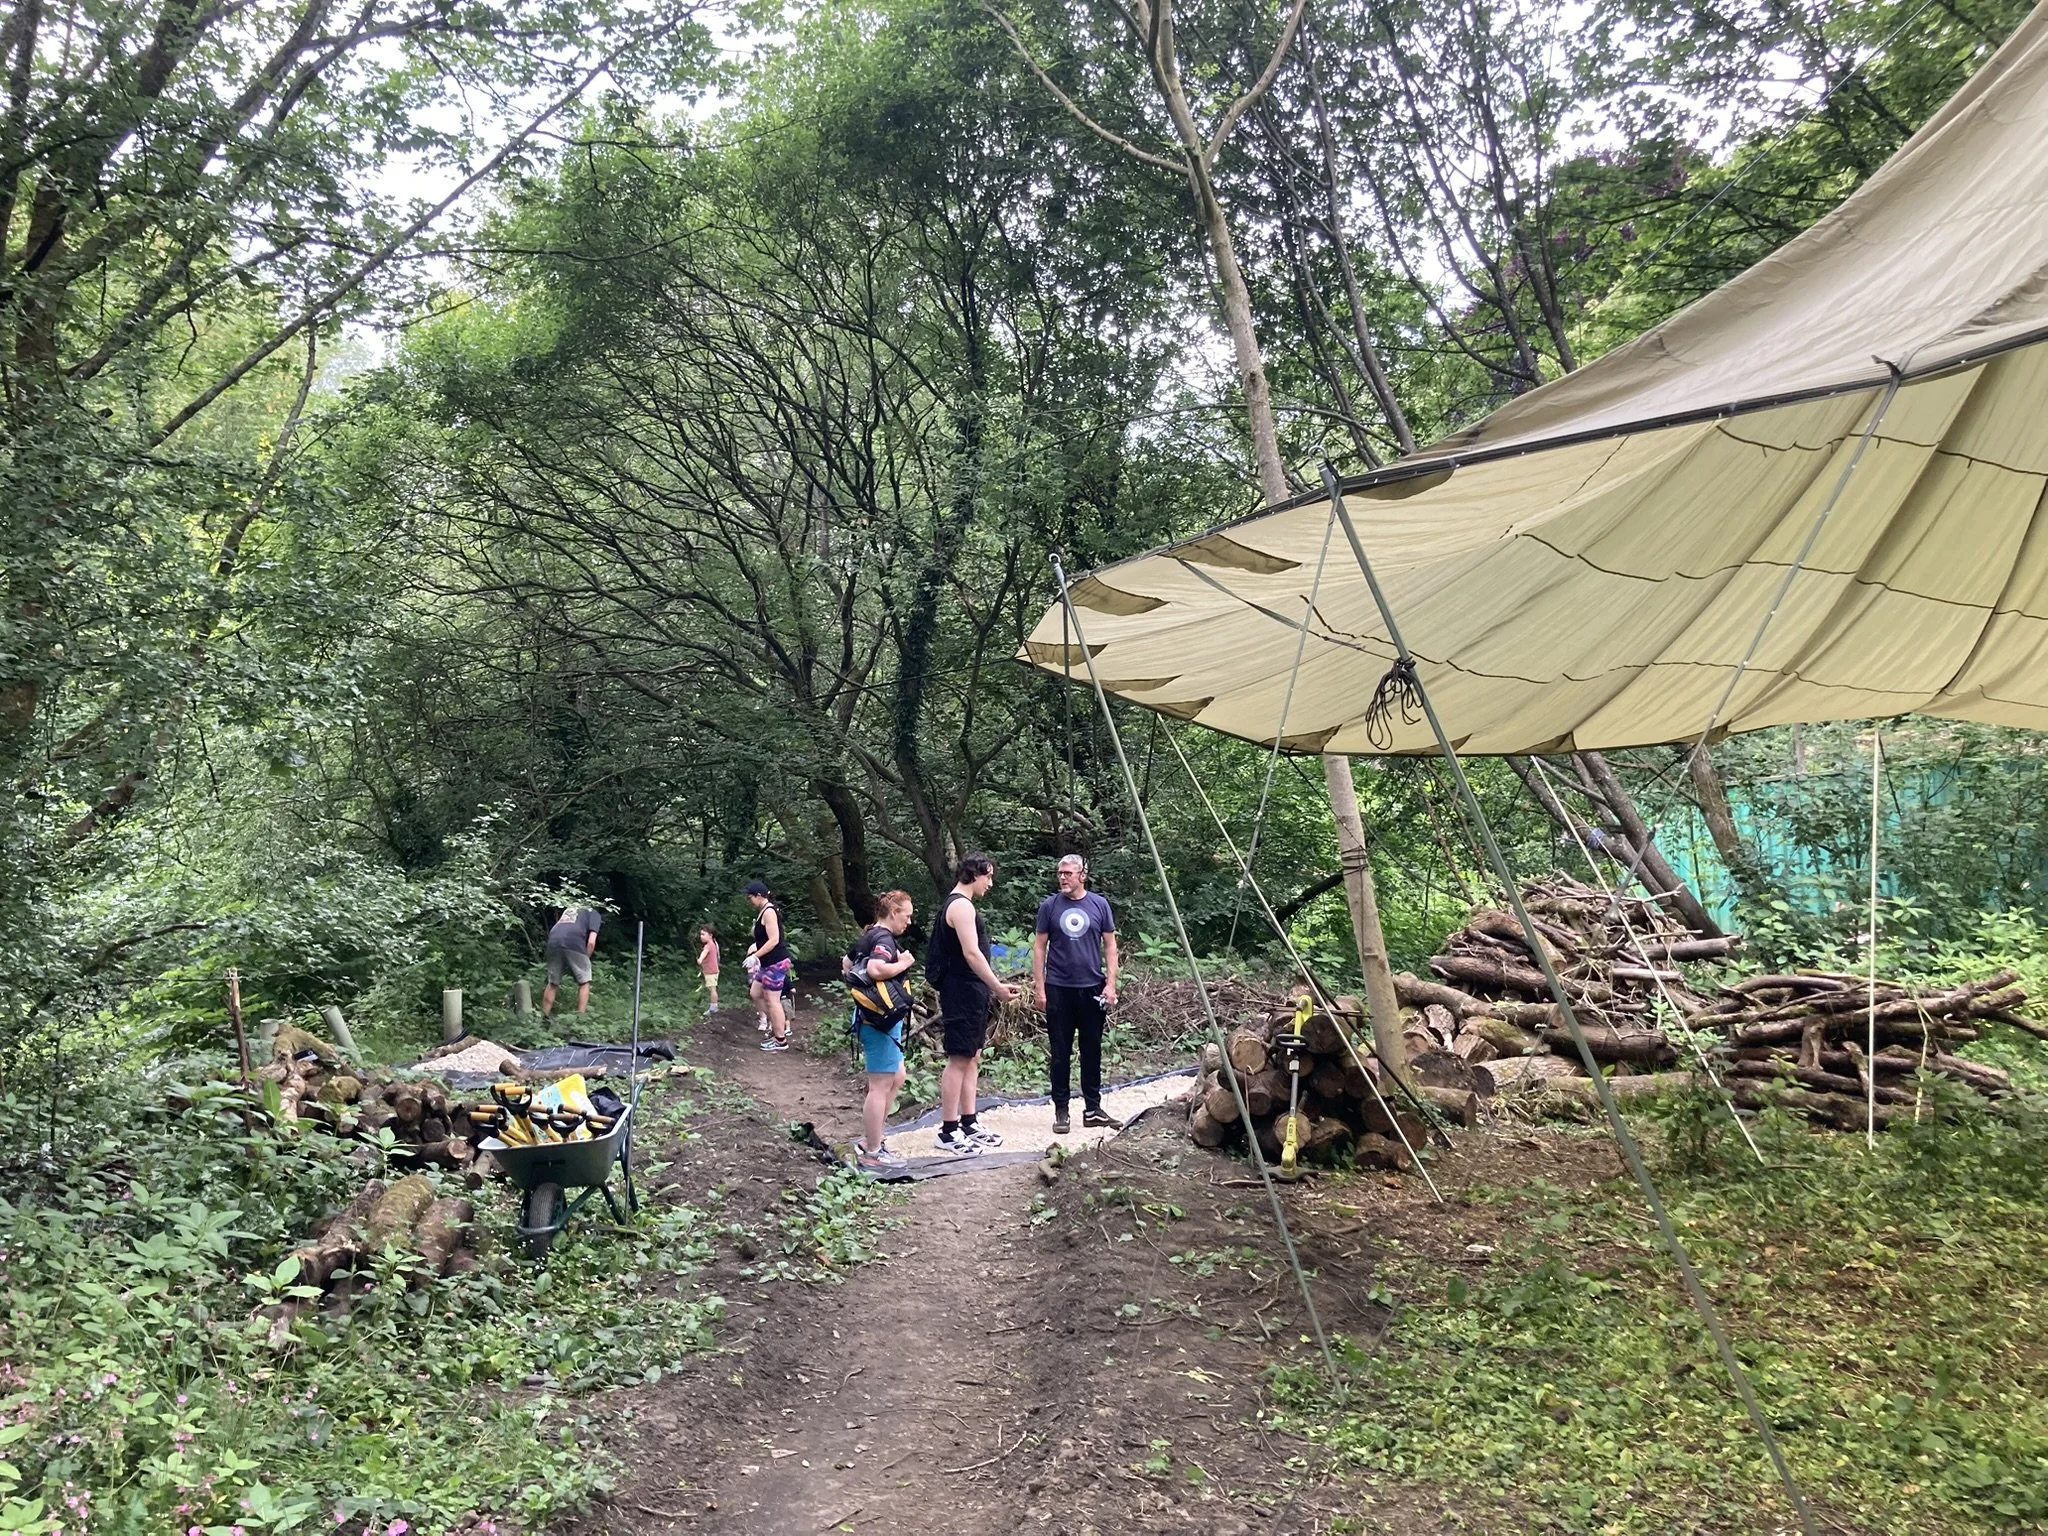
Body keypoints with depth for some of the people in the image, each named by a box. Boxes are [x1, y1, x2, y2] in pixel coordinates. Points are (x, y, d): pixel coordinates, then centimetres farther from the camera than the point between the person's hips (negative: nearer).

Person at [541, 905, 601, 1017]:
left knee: (552, 983, 18)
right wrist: (585, 959, 17)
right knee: (584, 982, 10)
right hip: (574, 944, -5)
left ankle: (543, 1016, 19)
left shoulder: (569, 909, 38)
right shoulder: (594, 914, 21)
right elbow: (591, 942, 6)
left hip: (553, 942, 5)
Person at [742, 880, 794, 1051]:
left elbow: (774, 940, -24)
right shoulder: (763, 911, 13)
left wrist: (755, 955, -20)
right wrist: (755, 946, 9)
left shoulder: (769, 912, -17)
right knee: (756, 994, 16)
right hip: (769, 963, 10)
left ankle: (781, 1041, 4)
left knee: (772, 1000, -4)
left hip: (776, 962, -10)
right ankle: (780, 1024, 24)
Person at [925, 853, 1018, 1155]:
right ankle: (948, 1132, -2)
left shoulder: (958, 904, 17)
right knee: (959, 1060, -7)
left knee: (972, 1059, 13)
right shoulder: (961, 905, -15)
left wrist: (992, 985, 17)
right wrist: (998, 987, -20)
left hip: (970, 994, 11)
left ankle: (969, 1124, 18)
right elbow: (971, 953, -22)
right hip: (962, 994, -11)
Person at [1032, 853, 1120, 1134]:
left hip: (1092, 988, 1)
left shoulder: (1099, 905, 2)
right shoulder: (1049, 906, 0)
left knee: (1092, 1051, 8)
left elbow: (1110, 946, 6)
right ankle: (1061, 1111, 12)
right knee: (1060, 1053, 4)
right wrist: (1039, 988, -3)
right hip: (1058, 989, -1)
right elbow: (1039, 947, 2)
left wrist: (1110, 984, -2)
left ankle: (1092, 1108, 18)